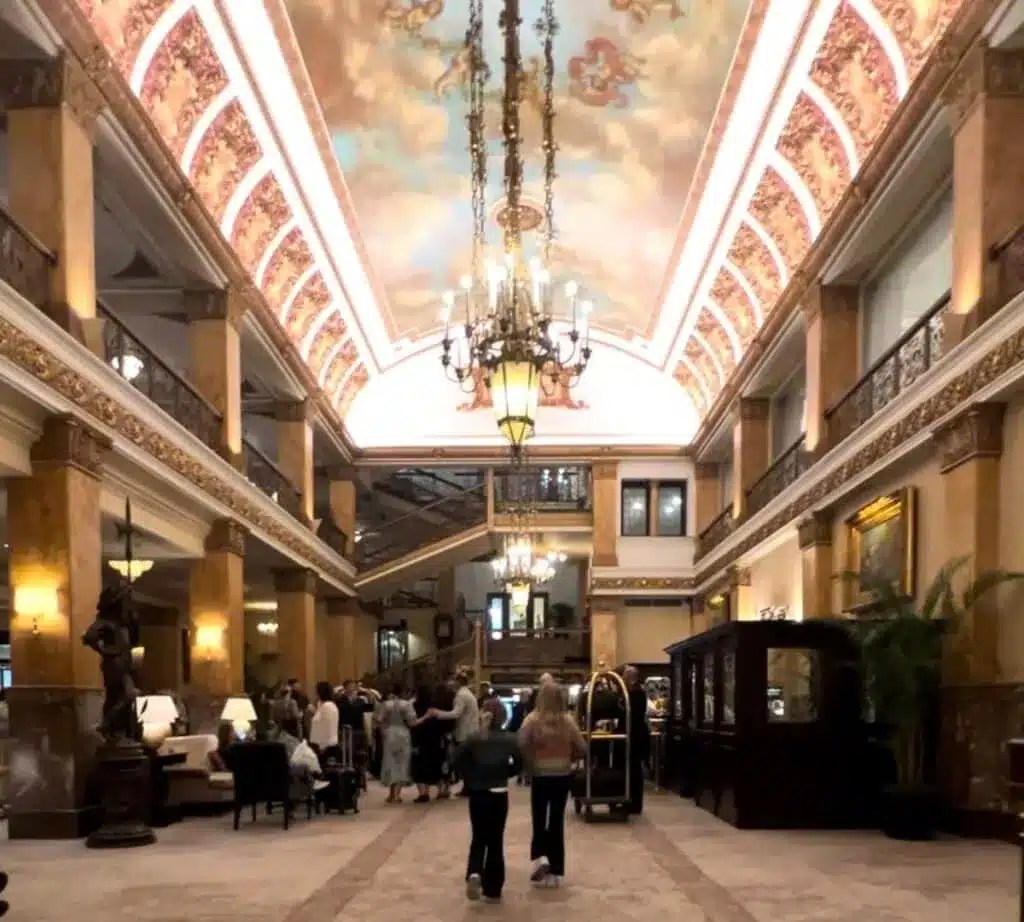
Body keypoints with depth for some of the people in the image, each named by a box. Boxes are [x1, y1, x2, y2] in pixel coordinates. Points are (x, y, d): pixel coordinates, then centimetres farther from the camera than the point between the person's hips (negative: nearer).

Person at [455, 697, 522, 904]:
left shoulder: (472, 738, -3)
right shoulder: (509, 739, -3)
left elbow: (459, 761, -12)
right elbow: (518, 764, -9)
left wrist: (470, 780, 1)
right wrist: (503, 774, 8)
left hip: (477, 794, 0)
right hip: (499, 794, 0)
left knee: (478, 839, 13)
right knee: (495, 841, 9)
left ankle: (474, 874, -15)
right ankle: (492, 890, 10)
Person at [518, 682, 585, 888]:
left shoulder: (532, 720, -9)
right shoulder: (568, 721, -3)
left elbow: (521, 746, -18)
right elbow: (581, 749, -1)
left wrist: (529, 764, -2)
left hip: (540, 776, -2)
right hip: (563, 776, 2)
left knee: (539, 820, 12)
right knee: (557, 821, 10)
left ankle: (540, 858, -10)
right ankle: (555, 871, 12)